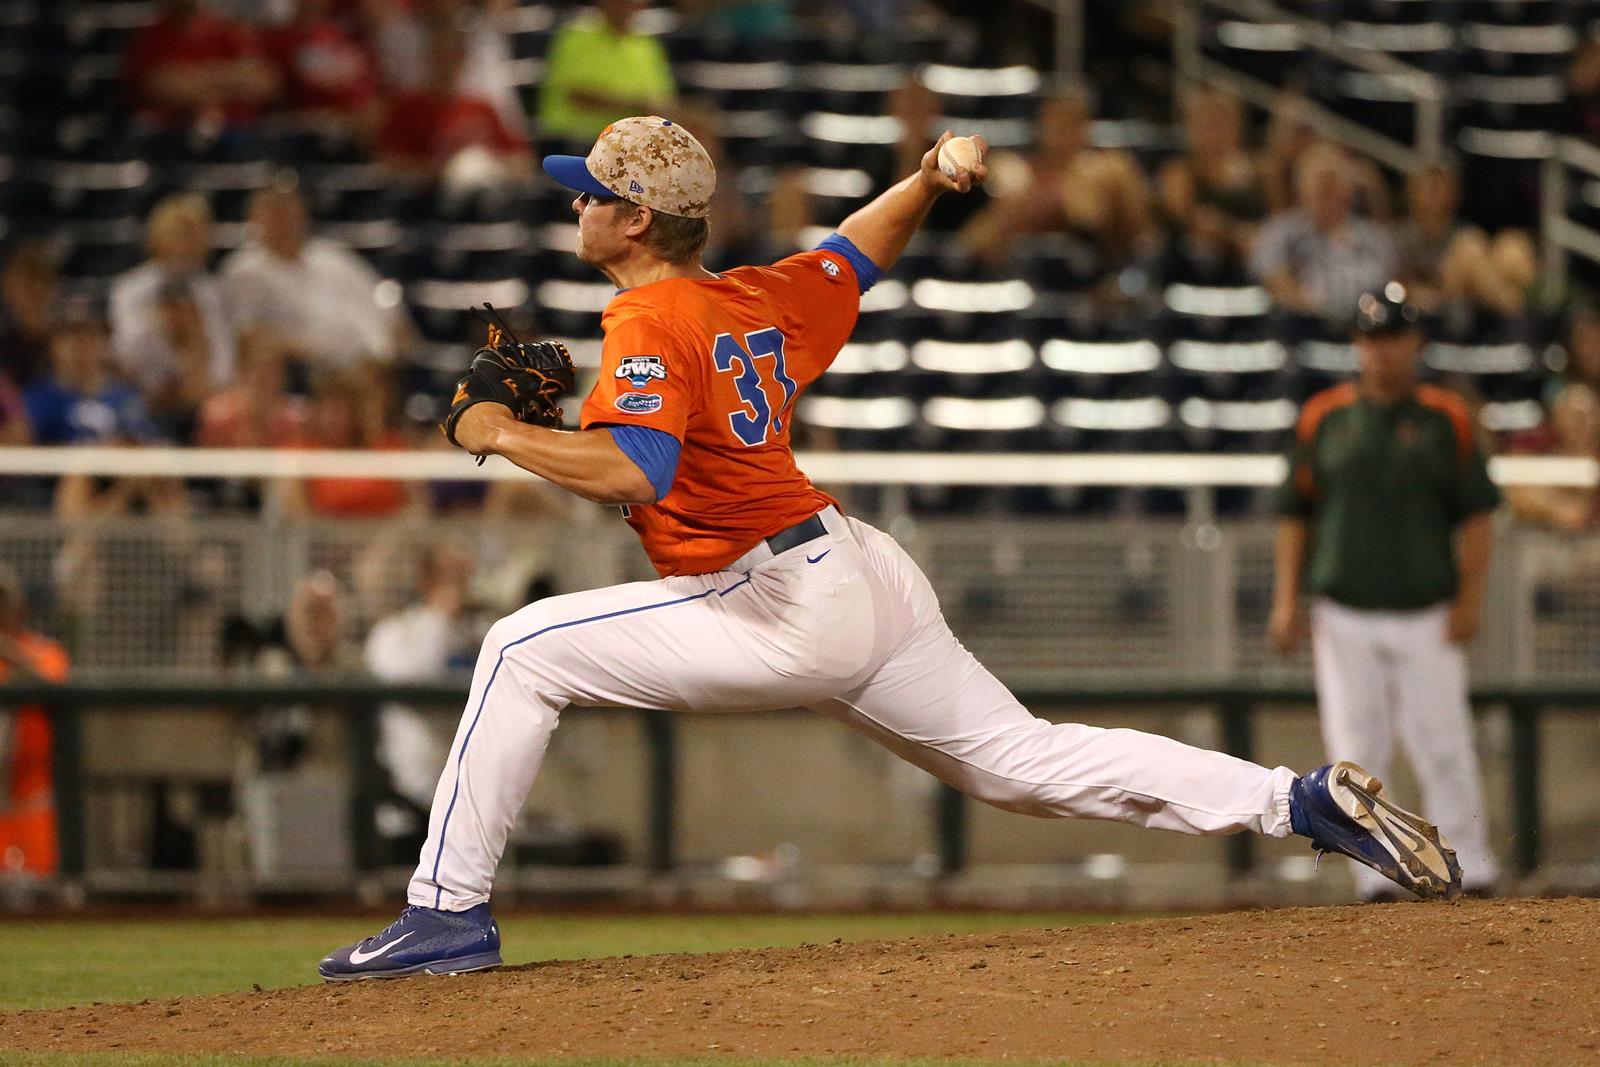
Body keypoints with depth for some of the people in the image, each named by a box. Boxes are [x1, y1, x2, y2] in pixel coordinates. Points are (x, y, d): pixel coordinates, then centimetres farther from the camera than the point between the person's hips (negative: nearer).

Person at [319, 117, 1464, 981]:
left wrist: (502, 434, -16)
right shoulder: (758, 300, 15)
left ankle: (450, 912, -10)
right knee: (1025, 758, 13)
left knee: (525, 648, -6)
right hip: (867, 581, 9)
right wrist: (929, 181, 16)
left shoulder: (651, 325, -12)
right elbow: (861, 253, 33)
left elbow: (631, 471, -29)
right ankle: (1306, 799, 6)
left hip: (787, 609, -9)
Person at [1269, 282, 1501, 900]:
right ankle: (1377, 880, 4)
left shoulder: (1446, 419, 5)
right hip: (1345, 617, 1)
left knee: (1444, 750, -4)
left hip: (1427, 617, -1)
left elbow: (1476, 513, 5)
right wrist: (1286, 599, 3)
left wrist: (1470, 597, -5)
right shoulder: (1323, 418, 7)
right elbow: (1295, 513, 11)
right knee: (1355, 753, -1)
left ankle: (1471, 873, 3)